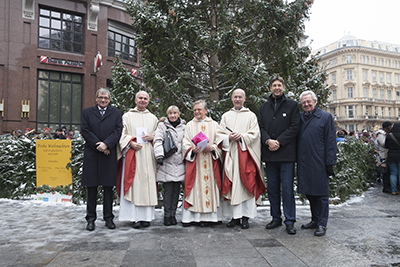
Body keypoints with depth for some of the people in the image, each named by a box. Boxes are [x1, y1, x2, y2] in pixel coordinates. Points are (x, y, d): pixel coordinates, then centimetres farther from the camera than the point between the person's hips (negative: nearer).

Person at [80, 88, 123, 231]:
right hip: (91, 154, 0)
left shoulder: (116, 113, 11)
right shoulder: (87, 112, 11)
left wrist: (106, 144, -14)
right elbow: (85, 131, 0)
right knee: (91, 187, 4)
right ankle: (91, 219, 14)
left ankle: (109, 218, 14)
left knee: (108, 187, 4)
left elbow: (118, 130, 0)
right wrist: (98, 145, -10)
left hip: (109, 154, 0)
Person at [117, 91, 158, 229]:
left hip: (148, 155, 2)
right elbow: (122, 135, 3)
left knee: (148, 184, 0)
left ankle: (146, 217, 7)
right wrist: (131, 143, -14)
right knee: (134, 184, -6)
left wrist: (153, 136, -4)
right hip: (132, 154, -2)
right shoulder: (127, 116, 10)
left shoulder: (153, 118, 17)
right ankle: (135, 217, -1)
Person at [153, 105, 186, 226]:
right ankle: (167, 215, 7)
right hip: (167, 163, -3)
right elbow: (158, 141, -5)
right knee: (168, 189, -4)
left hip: (179, 163, 3)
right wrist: (159, 155, -18)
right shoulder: (162, 125, 6)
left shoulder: (183, 126, 16)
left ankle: (173, 214, 14)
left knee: (176, 190, 4)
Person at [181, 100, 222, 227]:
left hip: (210, 161, 0)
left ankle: (207, 217, 6)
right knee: (194, 187, -3)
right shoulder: (190, 125, 11)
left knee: (209, 186, -2)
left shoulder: (214, 124, 11)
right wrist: (193, 149, -15)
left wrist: (212, 148, -12)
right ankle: (191, 217, 2)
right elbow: (185, 143, 5)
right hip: (194, 161, 0)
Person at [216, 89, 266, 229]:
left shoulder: (251, 116, 9)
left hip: (245, 154, -2)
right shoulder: (226, 116, 16)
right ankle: (235, 216, 8)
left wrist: (241, 136, -16)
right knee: (232, 185, 0)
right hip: (230, 154, 2)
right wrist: (229, 137, -12)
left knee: (246, 184, -3)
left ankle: (245, 217, 4)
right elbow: (219, 133, 8)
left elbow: (254, 134, 0)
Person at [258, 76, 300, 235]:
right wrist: (268, 141, -11)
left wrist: (279, 142, -13)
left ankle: (290, 221, 8)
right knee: (272, 187, 10)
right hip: (269, 153, 4)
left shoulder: (292, 105, 5)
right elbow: (261, 127, 8)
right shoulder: (264, 107, 15)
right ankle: (276, 218, 22)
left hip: (286, 153, -4)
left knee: (287, 187, -3)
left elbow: (294, 127, -4)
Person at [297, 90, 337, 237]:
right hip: (304, 163, 5)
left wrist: (330, 163, -9)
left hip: (319, 163, -4)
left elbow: (330, 141, -4)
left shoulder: (326, 117, 1)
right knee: (309, 192, 12)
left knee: (321, 193, 2)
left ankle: (321, 224, 13)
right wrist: (296, 159, 8)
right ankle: (315, 220, 26)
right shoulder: (300, 118, 12)